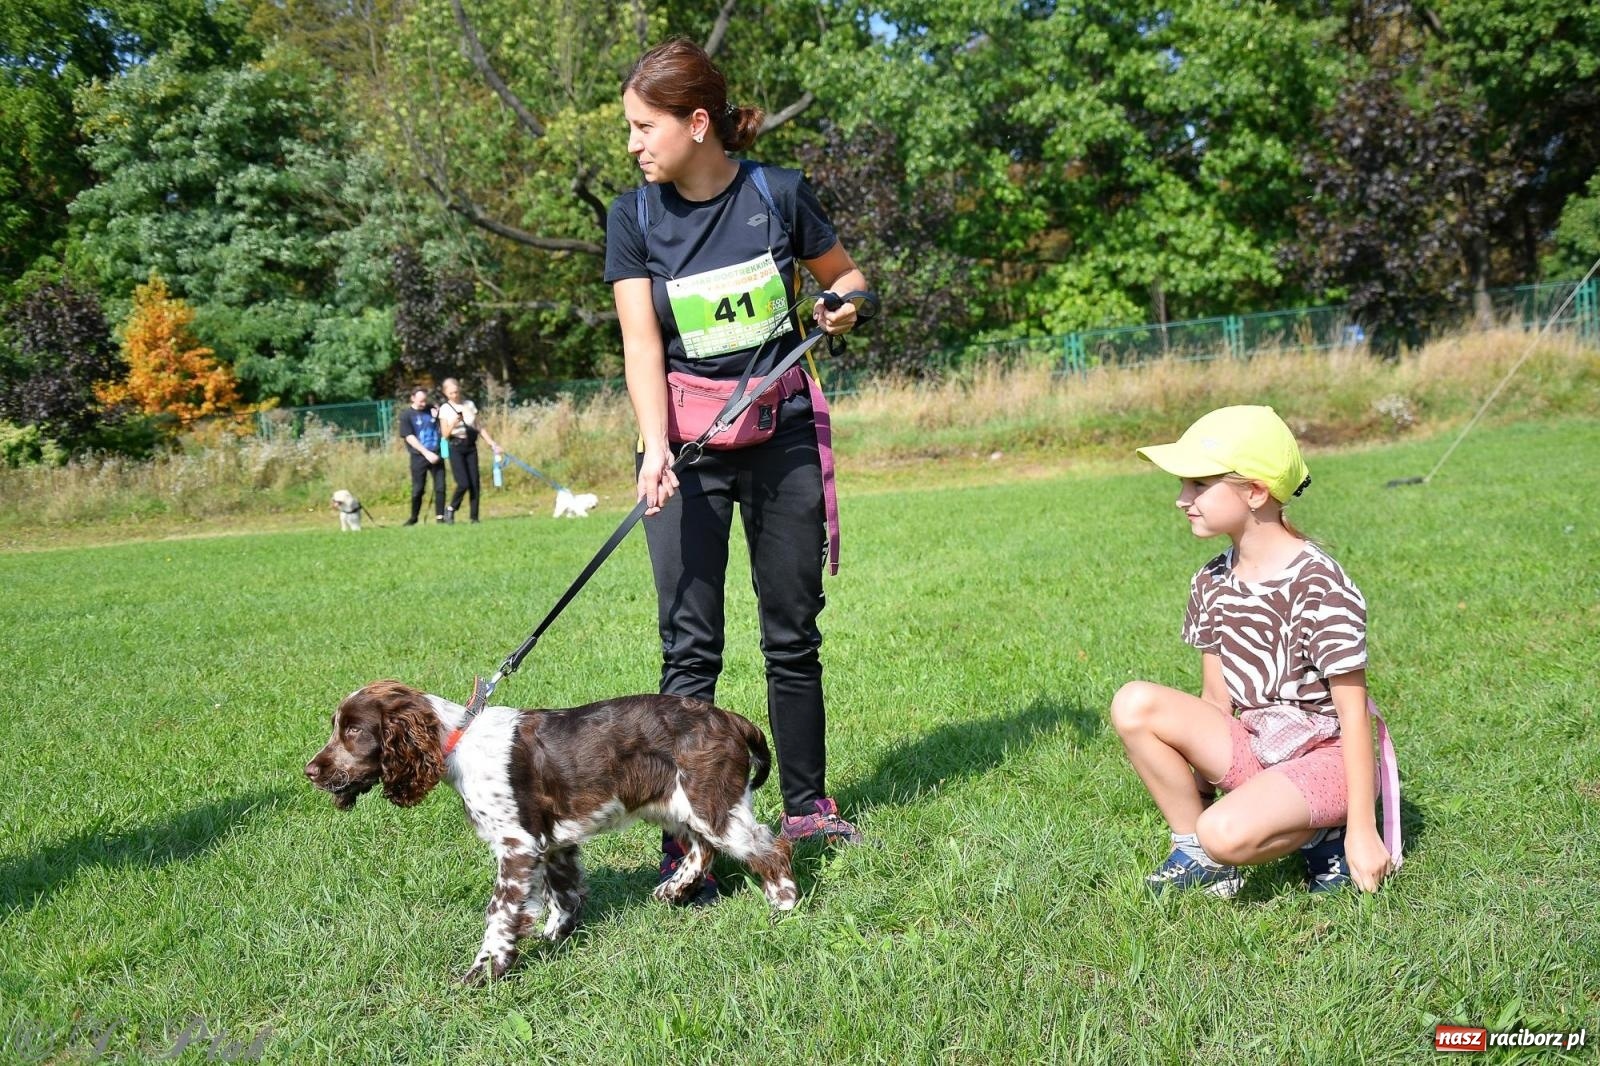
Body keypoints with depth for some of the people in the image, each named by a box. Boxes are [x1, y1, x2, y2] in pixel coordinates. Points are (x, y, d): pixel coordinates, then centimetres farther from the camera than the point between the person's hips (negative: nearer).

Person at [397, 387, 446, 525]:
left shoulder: (432, 409, 9)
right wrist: (427, 453, -16)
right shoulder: (406, 415, -3)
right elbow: (409, 437, -9)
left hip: (436, 454, 3)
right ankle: (413, 517, 16)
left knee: (440, 487, -3)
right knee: (418, 489, 1)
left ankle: (440, 517, 3)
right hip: (419, 457, -3)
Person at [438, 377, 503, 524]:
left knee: (475, 483, -3)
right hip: (456, 448, -4)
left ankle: (474, 517, 4)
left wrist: (492, 443, 5)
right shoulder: (445, 409, -1)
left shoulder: (470, 405, 9)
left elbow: (479, 427, 12)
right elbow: (445, 435, -4)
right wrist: (453, 424, -22)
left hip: (471, 447, 4)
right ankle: (451, 509, 9)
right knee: (463, 483, -14)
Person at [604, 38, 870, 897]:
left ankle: (806, 806, 24)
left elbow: (844, 273, 12)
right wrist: (654, 448, -26)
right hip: (687, 445, 0)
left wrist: (843, 305, -11)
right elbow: (642, 344, -12)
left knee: (793, 632, 8)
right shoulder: (634, 218, -3)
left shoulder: (778, 194, -5)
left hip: (782, 437, 1)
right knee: (690, 646, -5)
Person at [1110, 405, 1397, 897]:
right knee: (1134, 703, -16)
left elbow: (1353, 712, -17)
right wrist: (1202, 786, 9)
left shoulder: (1318, 586, -19)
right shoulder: (1213, 583, 1)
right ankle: (1194, 849, -3)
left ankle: (1322, 834, -1)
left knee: (1226, 834, -33)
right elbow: (1216, 698, 8)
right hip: (1254, 746, 7)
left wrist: (1362, 831, -17)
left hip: (1326, 755, -6)